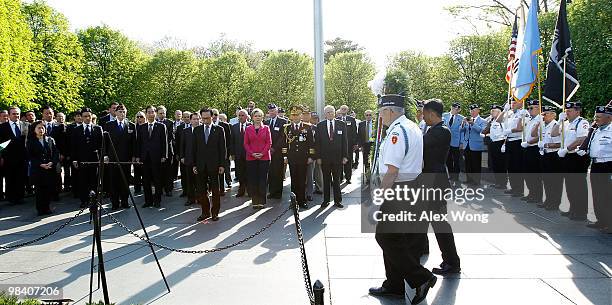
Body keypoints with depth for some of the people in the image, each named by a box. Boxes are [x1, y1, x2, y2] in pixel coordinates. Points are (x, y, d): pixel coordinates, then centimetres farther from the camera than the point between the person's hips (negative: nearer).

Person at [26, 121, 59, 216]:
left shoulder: (50, 140, 13)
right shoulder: (30, 142, 6)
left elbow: (56, 153, 8)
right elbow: (30, 157, -1)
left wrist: (52, 162, -10)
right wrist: (41, 164, -12)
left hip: (51, 169, 2)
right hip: (37, 170, -2)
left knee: (50, 189, -3)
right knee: (39, 190, -2)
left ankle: (46, 207, 12)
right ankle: (40, 209, 8)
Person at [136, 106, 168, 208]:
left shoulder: (161, 126, 4)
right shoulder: (141, 127, 11)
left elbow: (164, 142, 1)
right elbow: (138, 142, 10)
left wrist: (164, 156, -5)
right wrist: (137, 156, 3)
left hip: (157, 157, -2)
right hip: (145, 157, 3)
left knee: (157, 180, 2)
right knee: (146, 180, 5)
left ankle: (157, 200, 10)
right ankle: (148, 200, 13)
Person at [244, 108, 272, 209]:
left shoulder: (266, 128, 6)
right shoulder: (248, 129, 8)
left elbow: (269, 143, 1)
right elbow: (246, 143, 6)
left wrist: (262, 153, -11)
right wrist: (252, 153, -8)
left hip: (264, 157, -1)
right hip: (251, 158, 1)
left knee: (263, 180, -1)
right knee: (252, 180, -1)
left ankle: (262, 201, 7)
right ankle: (255, 201, 7)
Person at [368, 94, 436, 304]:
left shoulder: (397, 131, -18)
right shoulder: (413, 127, 14)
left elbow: (392, 171, -24)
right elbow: (418, 163, 22)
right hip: (414, 186, 10)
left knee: (386, 237, -2)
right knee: (395, 238, 16)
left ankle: (420, 278, 1)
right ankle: (393, 286, 25)